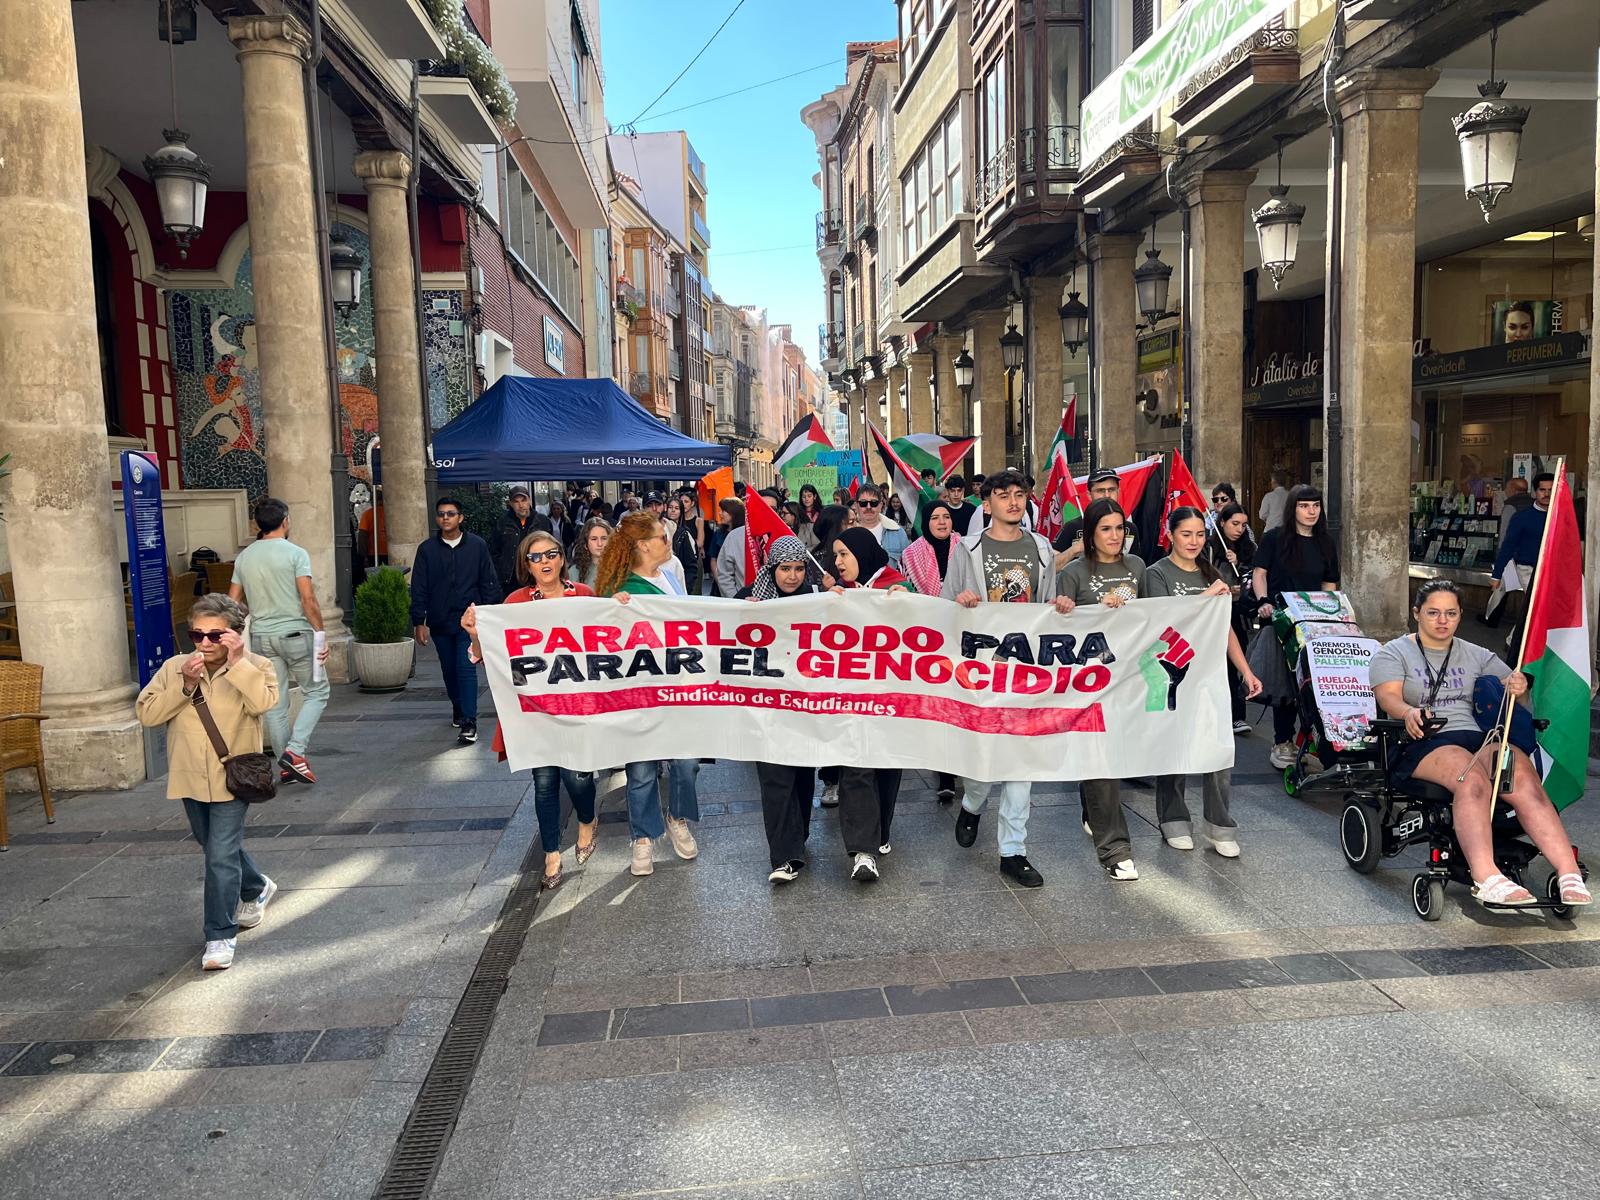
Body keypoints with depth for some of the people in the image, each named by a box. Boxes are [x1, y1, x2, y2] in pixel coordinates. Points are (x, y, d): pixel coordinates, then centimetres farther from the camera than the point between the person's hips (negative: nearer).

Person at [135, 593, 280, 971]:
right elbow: (146, 713, -9)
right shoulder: (174, 668, -2)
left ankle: (221, 936, 4)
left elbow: (264, 702, -29)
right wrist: (184, 685, -20)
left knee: (221, 856, -7)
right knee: (218, 847, 22)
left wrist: (237, 662, -29)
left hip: (232, 778, -5)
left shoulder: (254, 666, -10)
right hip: (190, 778, 5)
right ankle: (256, 889, 48)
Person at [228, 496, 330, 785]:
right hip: (295, 633, -5)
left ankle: (286, 766, 17)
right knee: (316, 692, 9)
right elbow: (308, 599, -16)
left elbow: (232, 601, 10)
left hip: (261, 637, 5)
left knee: (275, 703, 11)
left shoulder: (243, 557, 7)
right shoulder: (295, 553, -10)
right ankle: (295, 751, -7)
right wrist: (320, 634, -10)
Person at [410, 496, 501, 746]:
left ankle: (469, 722, -12)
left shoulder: (477, 545, -1)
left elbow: (488, 583, 2)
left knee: (466, 668, -11)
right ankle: (458, 709, 34)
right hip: (440, 621, 3)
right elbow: (419, 588, 4)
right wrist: (419, 622, 0)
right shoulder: (427, 549, 3)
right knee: (449, 669, 14)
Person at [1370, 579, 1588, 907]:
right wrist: (1409, 714, -30)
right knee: (1471, 778, -36)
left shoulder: (1476, 656, 24)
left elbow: (1513, 687, 16)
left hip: (1476, 737, 4)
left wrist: (1520, 688, -9)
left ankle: (1569, 873, -37)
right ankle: (1486, 880, -49)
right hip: (1420, 745, -4)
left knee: (1524, 775, -29)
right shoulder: (1393, 653, 10)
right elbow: (1389, 698, -6)